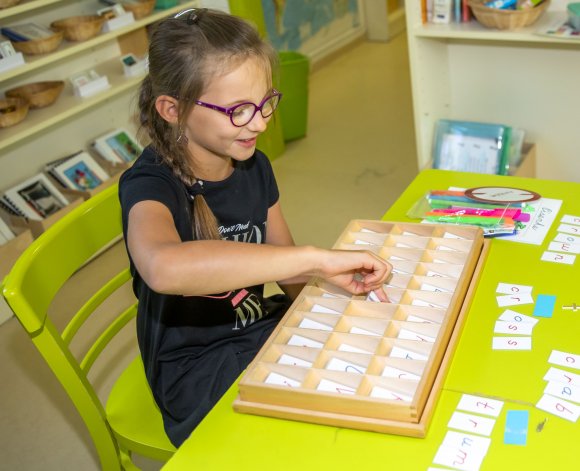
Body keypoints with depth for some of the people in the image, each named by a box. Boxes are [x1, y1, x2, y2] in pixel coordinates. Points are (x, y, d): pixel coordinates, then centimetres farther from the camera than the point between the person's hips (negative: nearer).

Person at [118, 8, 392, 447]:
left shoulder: (254, 166, -3)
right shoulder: (151, 185, -24)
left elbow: (289, 268, 6)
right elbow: (164, 267, -49)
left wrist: (344, 285, -15)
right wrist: (317, 257, -49)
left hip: (264, 329, 7)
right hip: (197, 374, -6)